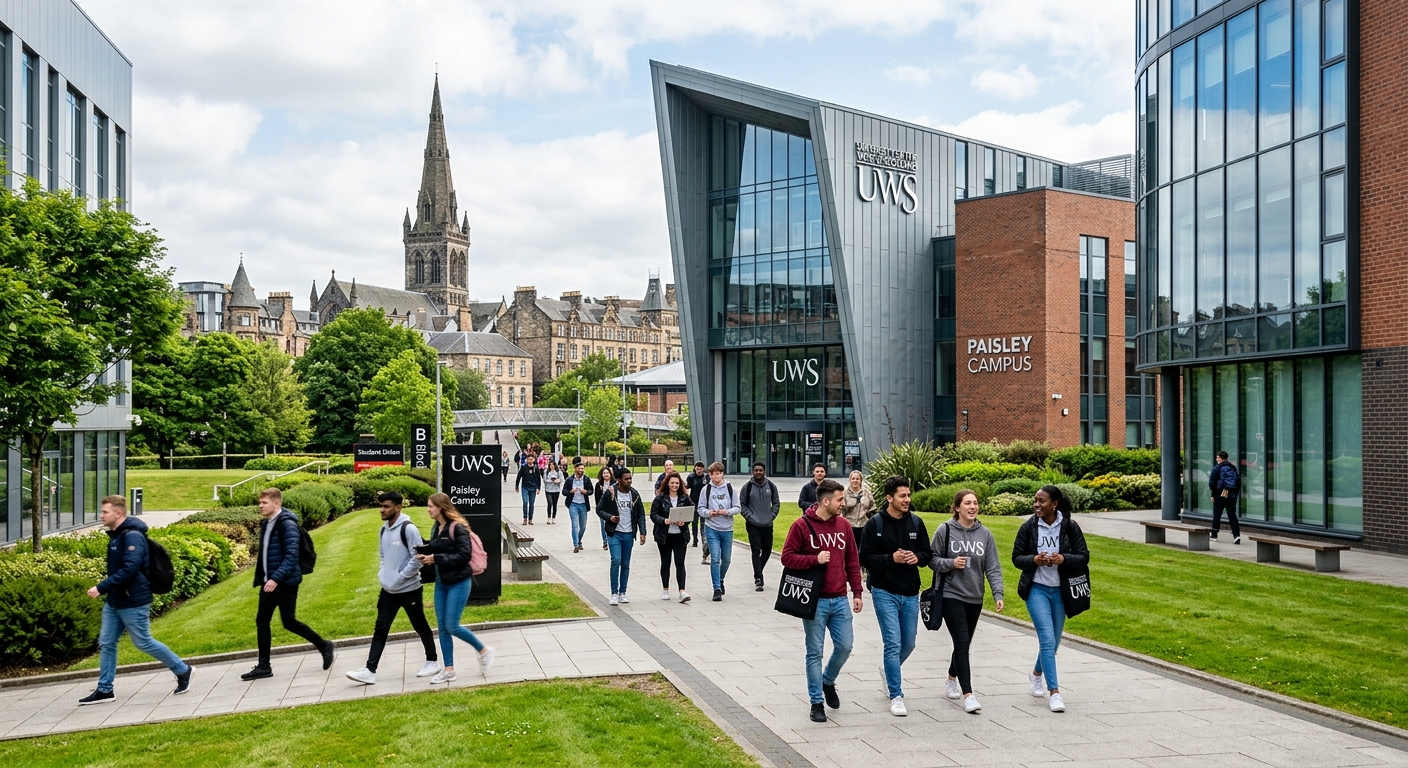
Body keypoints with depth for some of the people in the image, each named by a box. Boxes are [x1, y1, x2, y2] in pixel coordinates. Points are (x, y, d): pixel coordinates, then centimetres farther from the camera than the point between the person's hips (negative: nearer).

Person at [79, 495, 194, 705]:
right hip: (114, 602, 9)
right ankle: (104, 690, 18)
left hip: (133, 603, -9)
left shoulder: (133, 536, -20)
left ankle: (182, 670, 15)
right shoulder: (116, 536, 10)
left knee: (144, 643, 1)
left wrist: (101, 588, -27)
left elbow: (129, 570, -28)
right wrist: (106, 591, 10)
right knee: (106, 644, 9)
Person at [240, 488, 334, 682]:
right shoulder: (266, 524, 10)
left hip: (285, 583, -9)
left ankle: (323, 645, 15)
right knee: (261, 621, 8)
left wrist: (276, 579, -29)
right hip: (269, 582, 9)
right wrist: (261, 579, 16)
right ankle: (263, 666, 15)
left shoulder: (288, 524, -17)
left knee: (289, 622, -3)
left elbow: (291, 556, -23)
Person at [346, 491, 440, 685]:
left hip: (409, 589, -7)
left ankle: (432, 662, 23)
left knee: (420, 626, 7)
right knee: (380, 629, 3)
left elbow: (418, 558, -19)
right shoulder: (383, 530, 7)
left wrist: (401, 577, -18)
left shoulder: (408, 529, -17)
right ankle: (370, 671, 3)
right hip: (388, 590, 7)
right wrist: (382, 573, 5)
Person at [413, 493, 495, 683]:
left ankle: (484, 650, 13)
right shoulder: (436, 528, 7)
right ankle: (449, 671, 16)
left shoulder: (457, 528, -17)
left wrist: (436, 558, -22)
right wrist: (424, 551, -7)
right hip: (441, 583, 8)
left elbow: (464, 556, -21)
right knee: (442, 627, 8)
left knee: (452, 626, -8)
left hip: (459, 583, -8)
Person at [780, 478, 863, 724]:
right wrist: (815, 559, -19)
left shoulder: (843, 525, 6)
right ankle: (816, 702, 15)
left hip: (840, 600, 4)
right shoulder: (802, 525, -8)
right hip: (815, 601, -4)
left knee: (845, 645, 5)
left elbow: (852, 561, 11)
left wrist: (857, 593, 8)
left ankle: (828, 681, 33)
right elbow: (787, 557, -8)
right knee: (815, 652, 3)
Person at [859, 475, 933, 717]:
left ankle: (890, 672, 45)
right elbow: (865, 558, -9)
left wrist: (917, 557, -12)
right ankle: (896, 696, 3)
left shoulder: (916, 522, 3)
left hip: (911, 593, 5)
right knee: (893, 643, -7)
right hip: (885, 593, -4)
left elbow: (928, 554, 10)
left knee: (908, 643, 15)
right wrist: (892, 558, -21)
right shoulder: (874, 524, -8)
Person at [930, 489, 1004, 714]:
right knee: (962, 643, -13)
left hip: (975, 598, 4)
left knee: (964, 644, 16)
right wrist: (951, 563, -19)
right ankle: (968, 695, -13)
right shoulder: (945, 530, -7)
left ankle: (952, 678, 42)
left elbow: (993, 567, 0)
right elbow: (932, 560, -2)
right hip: (951, 596, -4)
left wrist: (998, 594, -10)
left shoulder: (985, 534, 1)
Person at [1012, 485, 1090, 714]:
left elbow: (1084, 557, -3)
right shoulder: (1028, 527, -6)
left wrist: (1064, 559, -22)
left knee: (1054, 641, 15)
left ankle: (1037, 673, 43)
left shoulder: (1070, 527, -6)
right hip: (1036, 589, -2)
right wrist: (1034, 560, -21)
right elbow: (1016, 557, 0)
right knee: (1047, 639, -12)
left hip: (1060, 591, 2)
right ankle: (1054, 692, -7)